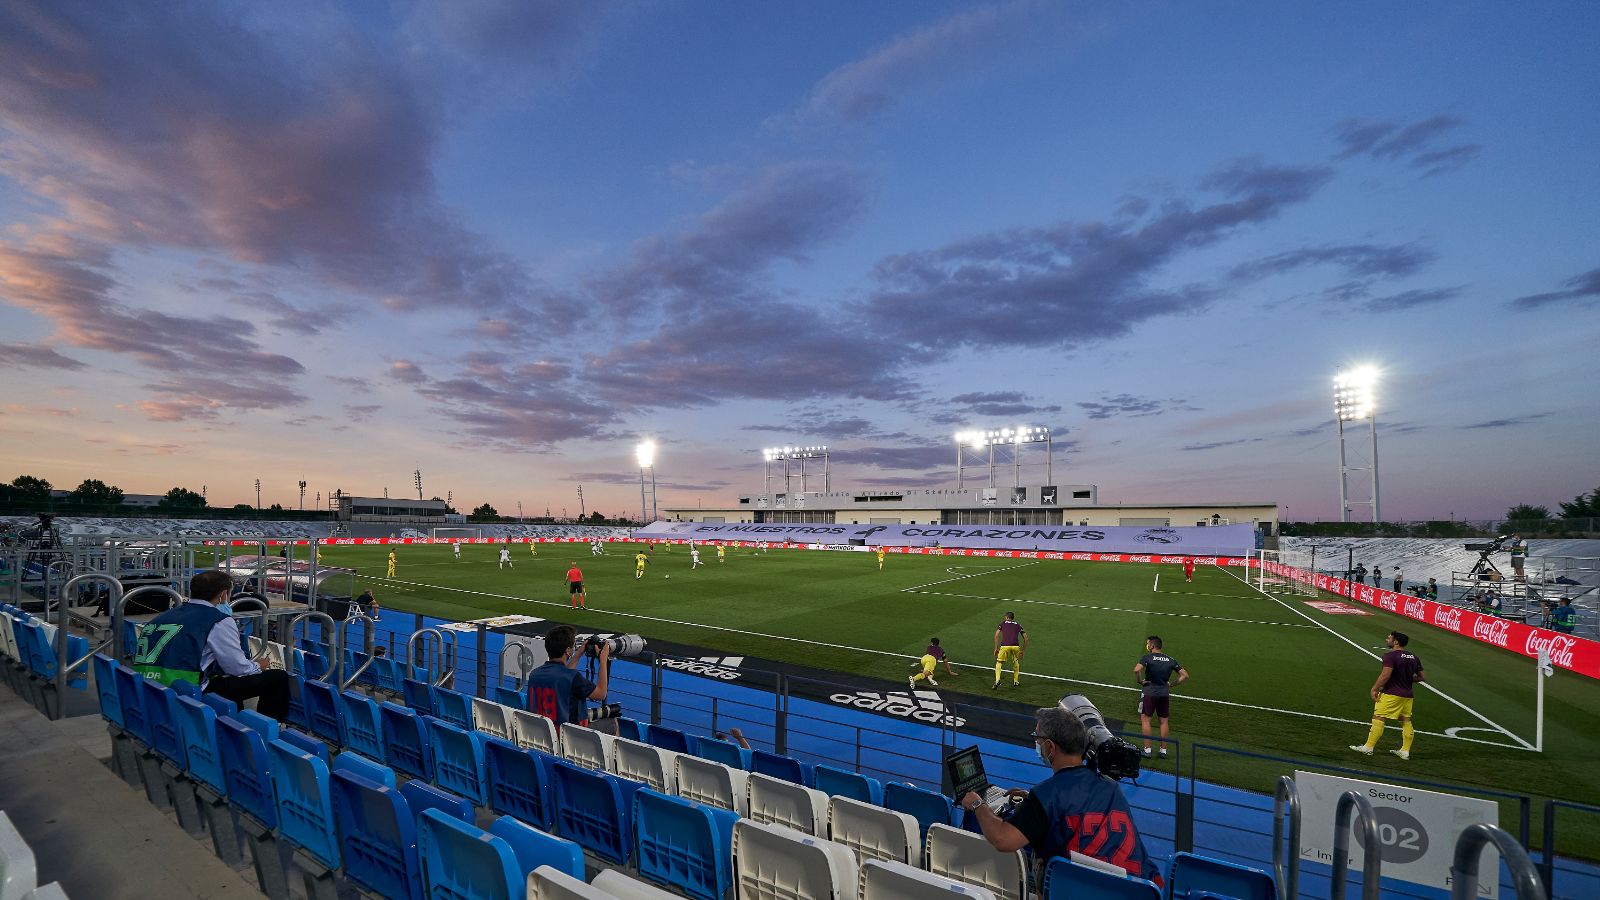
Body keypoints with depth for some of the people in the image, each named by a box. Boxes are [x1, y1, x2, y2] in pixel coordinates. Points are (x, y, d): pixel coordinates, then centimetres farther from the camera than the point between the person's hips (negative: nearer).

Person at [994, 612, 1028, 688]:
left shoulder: (1002, 623, 18)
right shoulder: (1018, 625, 24)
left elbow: (996, 635, 6)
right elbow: (1026, 638, 18)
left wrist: (996, 648, 11)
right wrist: (1023, 651, 25)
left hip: (1005, 646, -2)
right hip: (1016, 646, 2)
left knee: (999, 664, 9)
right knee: (1016, 662, 29)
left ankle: (997, 680, -12)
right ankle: (1016, 681, 31)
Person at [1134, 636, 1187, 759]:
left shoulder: (1147, 657, -9)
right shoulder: (1170, 660, 6)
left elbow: (1136, 670, -26)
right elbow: (1185, 675, 4)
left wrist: (1140, 681, -10)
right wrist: (1172, 684, 9)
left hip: (1149, 692, -4)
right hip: (1165, 693, 4)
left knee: (1145, 719, 4)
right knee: (1164, 721, 13)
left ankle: (1147, 749, 4)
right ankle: (1163, 750, 17)